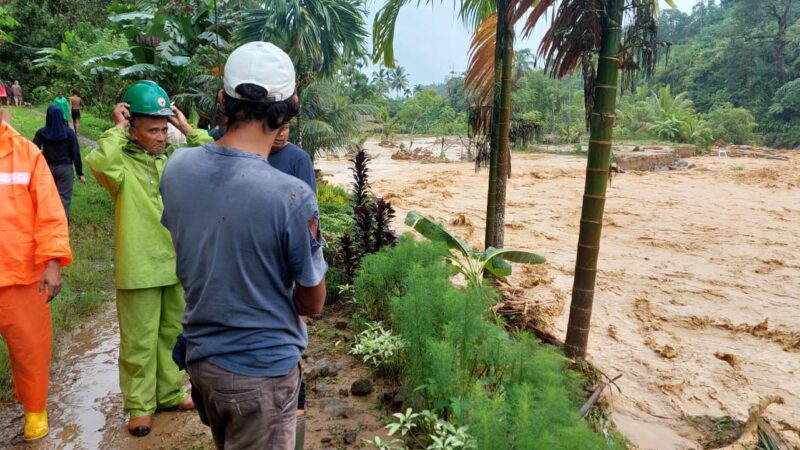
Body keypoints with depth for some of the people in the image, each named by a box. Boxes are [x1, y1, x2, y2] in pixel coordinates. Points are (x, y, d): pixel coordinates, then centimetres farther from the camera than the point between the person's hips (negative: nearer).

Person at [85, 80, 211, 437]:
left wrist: (187, 129, -4)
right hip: (139, 268, -5)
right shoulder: (121, 163, -9)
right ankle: (140, 405, 24)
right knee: (140, 341, 7)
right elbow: (98, 161, -32)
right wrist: (117, 129, -18)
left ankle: (171, 393, 35)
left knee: (173, 334, 18)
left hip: (177, 263, 5)